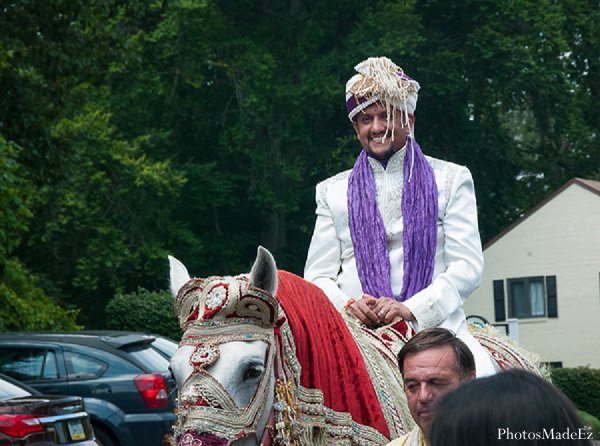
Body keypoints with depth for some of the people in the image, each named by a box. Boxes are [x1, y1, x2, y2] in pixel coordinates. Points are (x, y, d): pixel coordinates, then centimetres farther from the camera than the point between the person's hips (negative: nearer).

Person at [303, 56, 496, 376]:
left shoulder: (451, 179, 14)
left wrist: (412, 309, -13)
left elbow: (467, 266, 3)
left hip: (433, 324, -1)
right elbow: (317, 275, 15)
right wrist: (347, 305, -9)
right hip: (356, 330, 1)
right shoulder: (332, 192, 19)